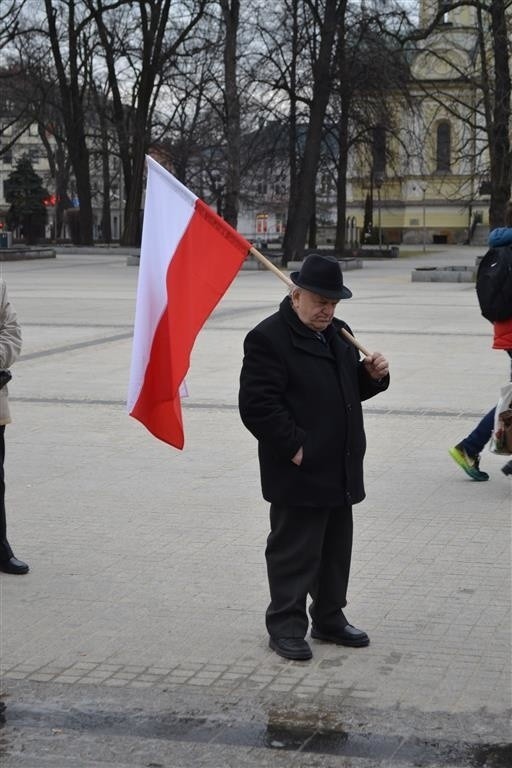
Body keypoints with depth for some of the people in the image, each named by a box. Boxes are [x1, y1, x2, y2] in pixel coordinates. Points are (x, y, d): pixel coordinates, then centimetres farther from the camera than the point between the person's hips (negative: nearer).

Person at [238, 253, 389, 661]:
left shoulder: (337, 333, 14)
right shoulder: (268, 338, -13)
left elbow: (351, 389, 25)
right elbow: (257, 404, -19)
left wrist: (372, 374, 3)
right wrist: (294, 449, -20)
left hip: (339, 471, 8)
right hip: (299, 472, -8)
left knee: (336, 549, 16)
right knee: (294, 551, 1)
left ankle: (329, 618, 29)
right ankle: (286, 626, 12)